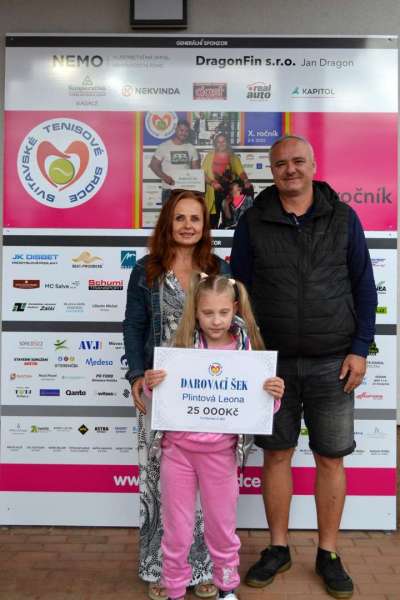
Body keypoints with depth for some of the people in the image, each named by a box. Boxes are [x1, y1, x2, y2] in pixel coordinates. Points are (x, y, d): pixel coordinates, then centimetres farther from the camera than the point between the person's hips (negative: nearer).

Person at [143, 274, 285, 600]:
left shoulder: (247, 349, -8)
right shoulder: (183, 347, -9)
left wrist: (274, 395, -23)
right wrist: (152, 386, -19)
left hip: (220, 451, 0)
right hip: (178, 447, 0)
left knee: (222, 526, 19)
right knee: (177, 529, 14)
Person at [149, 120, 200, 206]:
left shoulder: (191, 148, 7)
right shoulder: (164, 147, -3)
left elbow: (196, 168, 10)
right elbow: (154, 164, -1)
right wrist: (164, 177, -18)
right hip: (169, 190, -3)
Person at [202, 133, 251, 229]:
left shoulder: (233, 157, 13)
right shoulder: (209, 156, 9)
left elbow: (241, 171, 2)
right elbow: (203, 173, 2)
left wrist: (246, 181, -17)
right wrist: (212, 182, -13)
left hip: (229, 191, 1)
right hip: (214, 192, -1)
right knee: (214, 217, -5)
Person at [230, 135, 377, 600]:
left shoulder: (343, 218, 3)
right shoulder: (253, 222, 2)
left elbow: (364, 286, 4)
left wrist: (359, 349, -3)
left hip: (332, 363, 0)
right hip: (273, 361, 0)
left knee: (331, 459, 9)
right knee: (276, 455, 10)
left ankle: (328, 554, 28)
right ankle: (278, 549, 29)